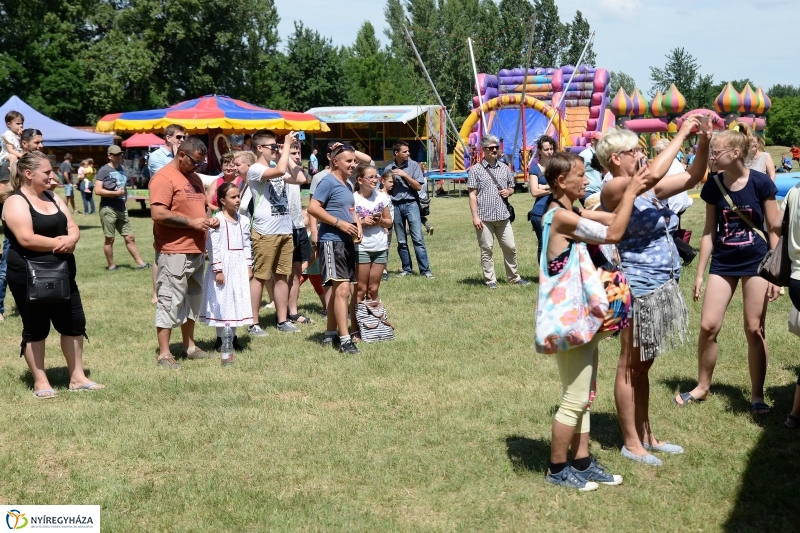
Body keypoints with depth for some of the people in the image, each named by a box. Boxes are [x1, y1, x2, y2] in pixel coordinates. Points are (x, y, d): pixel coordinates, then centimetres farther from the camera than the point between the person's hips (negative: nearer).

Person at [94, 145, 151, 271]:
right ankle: (111, 265, 11)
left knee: (130, 237, 7)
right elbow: (98, 190, -16)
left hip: (121, 209, 7)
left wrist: (124, 195, 13)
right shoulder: (104, 170, -9)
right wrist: (116, 193, -17)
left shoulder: (121, 169, 14)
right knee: (109, 239, 2)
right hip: (108, 209, -7)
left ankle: (140, 263, 9)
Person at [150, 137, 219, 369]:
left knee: (193, 299, 16)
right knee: (170, 301, -4)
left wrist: (209, 220, 5)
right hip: (174, 252, -9)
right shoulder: (164, 178, -13)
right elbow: (158, 214, -22)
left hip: (196, 251, 9)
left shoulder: (194, 178, 17)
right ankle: (164, 354, 1)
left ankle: (189, 347, 28)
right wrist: (192, 222, -19)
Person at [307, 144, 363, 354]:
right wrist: (340, 223, -20)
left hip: (347, 241, 10)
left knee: (338, 290, 14)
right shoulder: (328, 182, -11)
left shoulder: (348, 185, 17)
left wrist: (357, 223, 7)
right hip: (331, 241, -10)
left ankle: (330, 334, 25)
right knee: (342, 288, -14)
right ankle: (344, 340, -14)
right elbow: (313, 208, -19)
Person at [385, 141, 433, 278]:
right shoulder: (389, 168, 5)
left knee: (418, 238, -7)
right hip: (395, 205, 2)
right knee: (401, 241, 8)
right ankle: (407, 269, 17)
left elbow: (419, 186, -4)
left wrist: (405, 175, -12)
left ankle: (425, 270, -5)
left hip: (411, 204, -2)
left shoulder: (413, 165, 0)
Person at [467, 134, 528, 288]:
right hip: (484, 217, -4)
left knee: (510, 247, 7)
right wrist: (475, 216, -10)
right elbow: (472, 195, -4)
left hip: (503, 216, 4)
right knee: (486, 249, 1)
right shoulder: (475, 170, -1)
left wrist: (509, 191, -2)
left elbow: (512, 188, 23)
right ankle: (490, 280, 10)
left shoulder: (504, 168, 12)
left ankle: (514, 277, 20)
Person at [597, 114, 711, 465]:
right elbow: (654, 175, -31)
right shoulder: (613, 190, -15)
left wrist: (704, 141, -1)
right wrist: (681, 134, -22)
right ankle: (631, 443, 12)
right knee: (630, 367, 3)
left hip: (661, 286, 9)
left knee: (643, 366, 17)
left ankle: (646, 435, 27)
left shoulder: (646, 188, 10)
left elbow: (692, 178, 14)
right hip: (639, 288, -9)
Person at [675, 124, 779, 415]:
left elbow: (774, 229, -6)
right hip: (723, 263, 3)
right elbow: (709, 231, 6)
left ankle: (756, 394, 15)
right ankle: (702, 387, 18)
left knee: (754, 329, 2)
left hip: (756, 262, -3)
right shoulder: (713, 186, -2)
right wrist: (700, 273, 5)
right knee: (708, 326, 0)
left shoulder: (761, 183, -12)